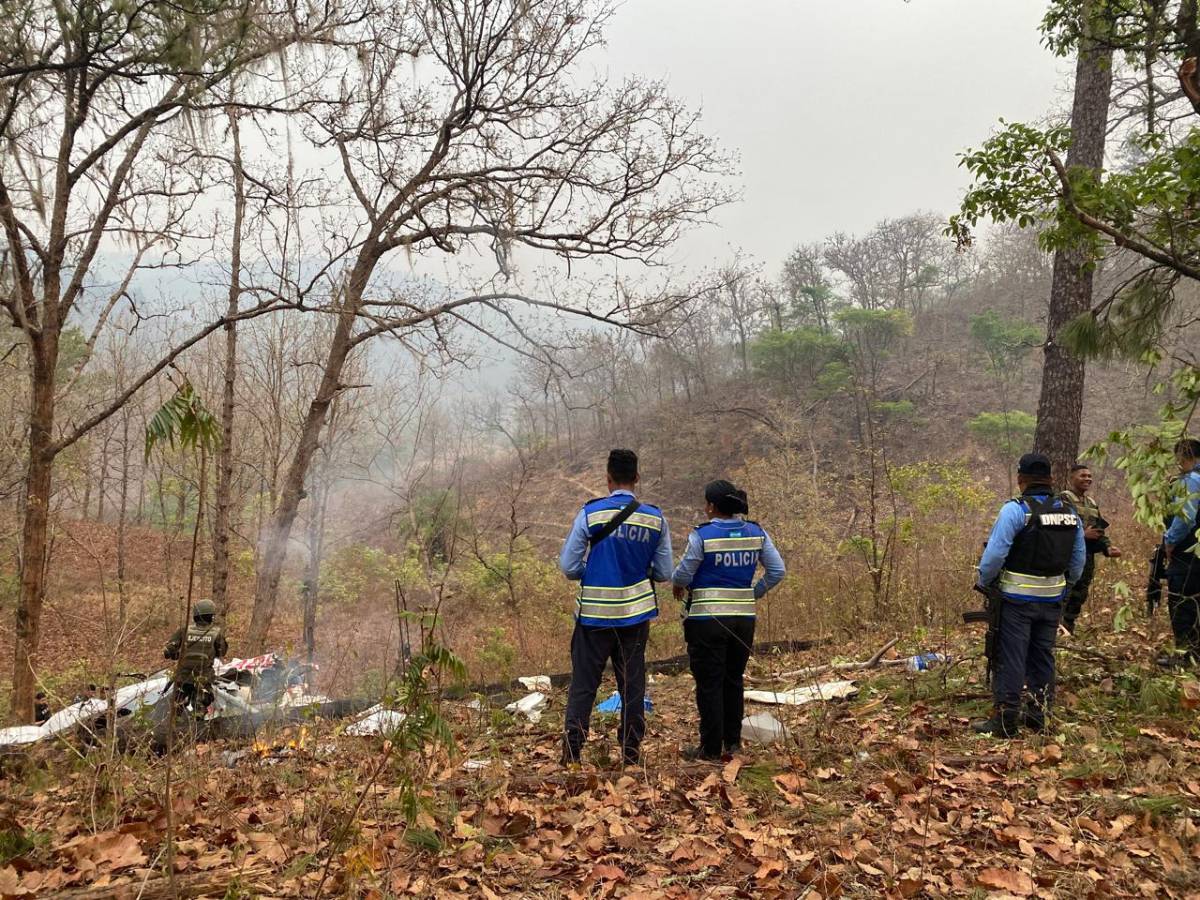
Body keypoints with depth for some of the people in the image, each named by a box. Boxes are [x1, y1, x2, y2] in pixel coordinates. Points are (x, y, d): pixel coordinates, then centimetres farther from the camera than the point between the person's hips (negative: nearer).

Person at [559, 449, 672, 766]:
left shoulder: (590, 513, -10)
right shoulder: (656, 519, -3)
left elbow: (567, 565, -7)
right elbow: (664, 573, 3)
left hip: (595, 614, -2)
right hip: (636, 613, 2)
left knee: (583, 684, 7)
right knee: (632, 685, 13)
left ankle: (571, 754, 8)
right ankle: (632, 753, 20)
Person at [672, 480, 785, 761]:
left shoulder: (702, 535, -13)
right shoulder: (756, 533, 1)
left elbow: (683, 573, -9)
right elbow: (777, 571, 2)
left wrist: (677, 585, 13)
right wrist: (753, 593, 14)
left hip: (707, 619, -5)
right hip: (744, 618, 5)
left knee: (709, 683, 5)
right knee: (733, 680, 18)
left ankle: (711, 748, 12)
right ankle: (733, 742, 26)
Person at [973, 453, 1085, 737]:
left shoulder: (1015, 509, -16)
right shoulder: (1070, 512, 5)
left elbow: (995, 553, -19)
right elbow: (1078, 559, 10)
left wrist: (984, 583, -4)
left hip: (1017, 599, -6)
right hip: (1052, 599, 6)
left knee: (1010, 658, 0)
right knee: (1043, 656, 16)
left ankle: (1005, 720, 3)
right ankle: (1038, 714, 24)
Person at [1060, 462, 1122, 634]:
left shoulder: (1092, 503, 19)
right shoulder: (1064, 499, -8)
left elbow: (1100, 530, 20)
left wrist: (1108, 547, 3)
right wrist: (1083, 534, -20)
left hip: (1087, 559, 8)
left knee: (1078, 598, 13)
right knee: (1063, 599, -11)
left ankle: (1069, 632, 23)